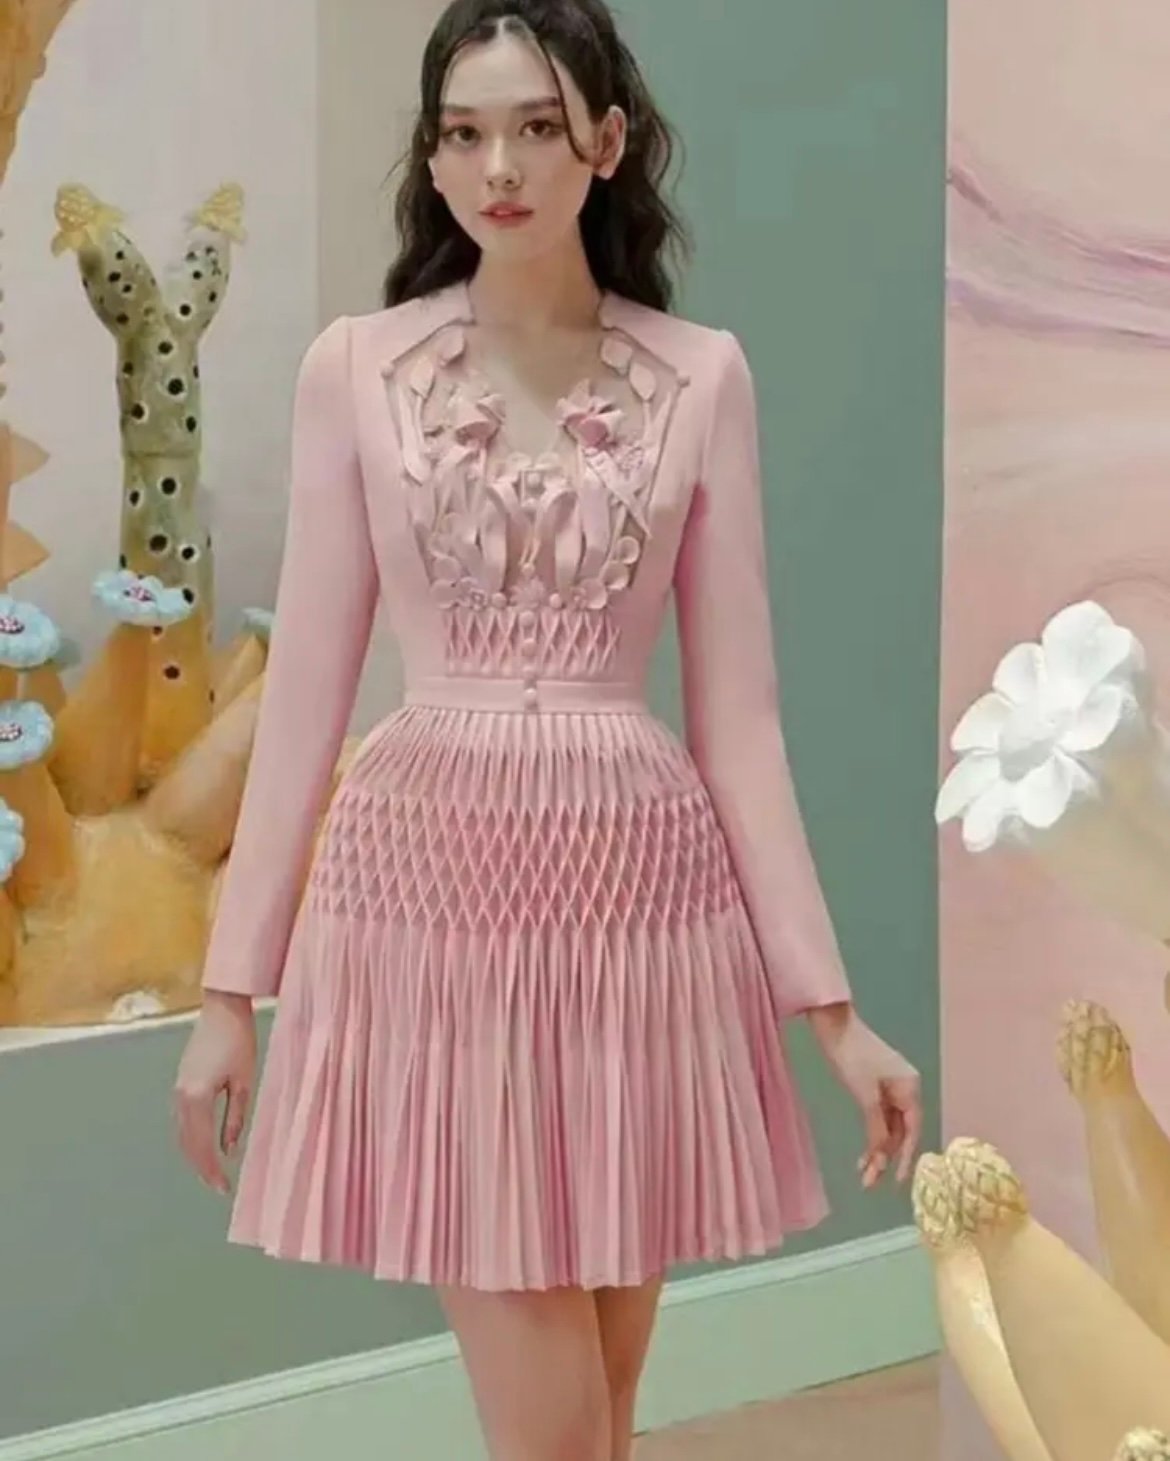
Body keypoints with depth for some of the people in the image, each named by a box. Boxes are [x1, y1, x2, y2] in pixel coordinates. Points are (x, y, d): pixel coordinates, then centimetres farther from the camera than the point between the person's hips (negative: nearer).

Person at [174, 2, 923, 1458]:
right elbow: (305, 686, 3)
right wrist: (230, 986, 3)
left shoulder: (701, 376, 3)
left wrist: (829, 1001, 1)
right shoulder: (355, 368, 2)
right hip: (433, 883, -1)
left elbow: (736, 708, 4)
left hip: (637, 888, 1)